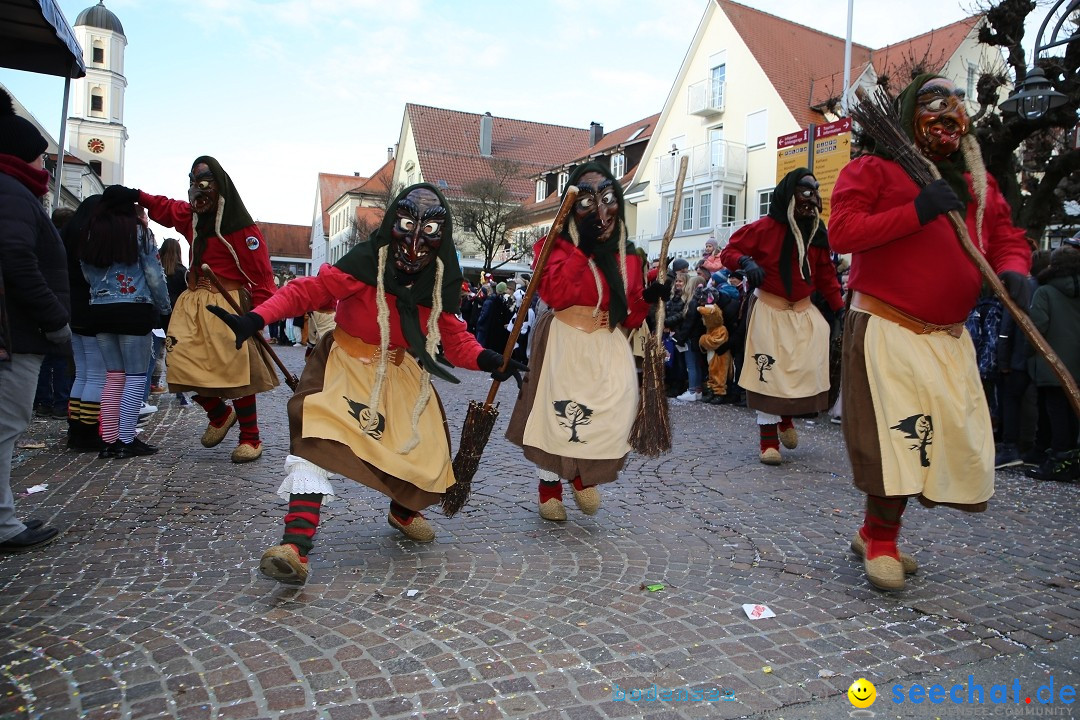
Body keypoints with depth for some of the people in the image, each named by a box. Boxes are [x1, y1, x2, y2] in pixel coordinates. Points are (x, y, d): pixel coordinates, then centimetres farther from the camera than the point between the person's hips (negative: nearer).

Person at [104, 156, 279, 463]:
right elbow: (165, 208, 31)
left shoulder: (241, 226, -11)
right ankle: (220, 415, 24)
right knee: (184, 365, -1)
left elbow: (261, 273, -14)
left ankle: (250, 438, 8)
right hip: (194, 304, 7)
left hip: (230, 306, -7)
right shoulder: (190, 216, 11)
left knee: (237, 372, -5)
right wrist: (136, 195, 13)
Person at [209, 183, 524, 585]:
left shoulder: (440, 284, -5)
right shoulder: (365, 264, -18)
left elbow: (454, 339, -1)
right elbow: (308, 291, -20)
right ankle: (296, 543, -22)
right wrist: (255, 319, -33)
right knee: (317, 435, -25)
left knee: (424, 445, 3)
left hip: (401, 373, 4)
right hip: (346, 366, -4)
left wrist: (486, 360, -21)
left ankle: (404, 510, 38)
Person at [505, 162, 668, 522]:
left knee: (617, 405, -9)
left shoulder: (628, 255, 10)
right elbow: (553, 293, -22)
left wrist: (647, 298, -8)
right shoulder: (560, 244, -3)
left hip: (608, 345, 4)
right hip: (564, 343, -4)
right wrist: (583, 249, -21)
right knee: (557, 413, 0)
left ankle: (584, 474, 18)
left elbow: (629, 317, 12)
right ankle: (550, 484, 24)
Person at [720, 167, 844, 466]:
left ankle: (786, 418, 24)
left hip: (803, 310, 5)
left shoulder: (817, 233, 6)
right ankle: (769, 439, 5)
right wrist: (745, 262, -27)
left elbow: (825, 275, 10)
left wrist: (839, 307, 1)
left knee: (807, 370, -5)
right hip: (769, 309, -4)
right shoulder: (765, 227, -10)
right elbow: (728, 252, -6)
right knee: (768, 374, -5)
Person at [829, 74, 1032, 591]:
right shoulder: (873, 169, -2)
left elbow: (1006, 236, 17)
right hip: (887, 329, -7)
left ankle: (877, 532, 22)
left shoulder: (978, 182, 17)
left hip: (949, 336, 7)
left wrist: (1012, 270, -6)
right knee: (894, 437, -9)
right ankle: (880, 543, 12)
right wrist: (917, 211, -20)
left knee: (957, 438, 6)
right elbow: (842, 232, -15)